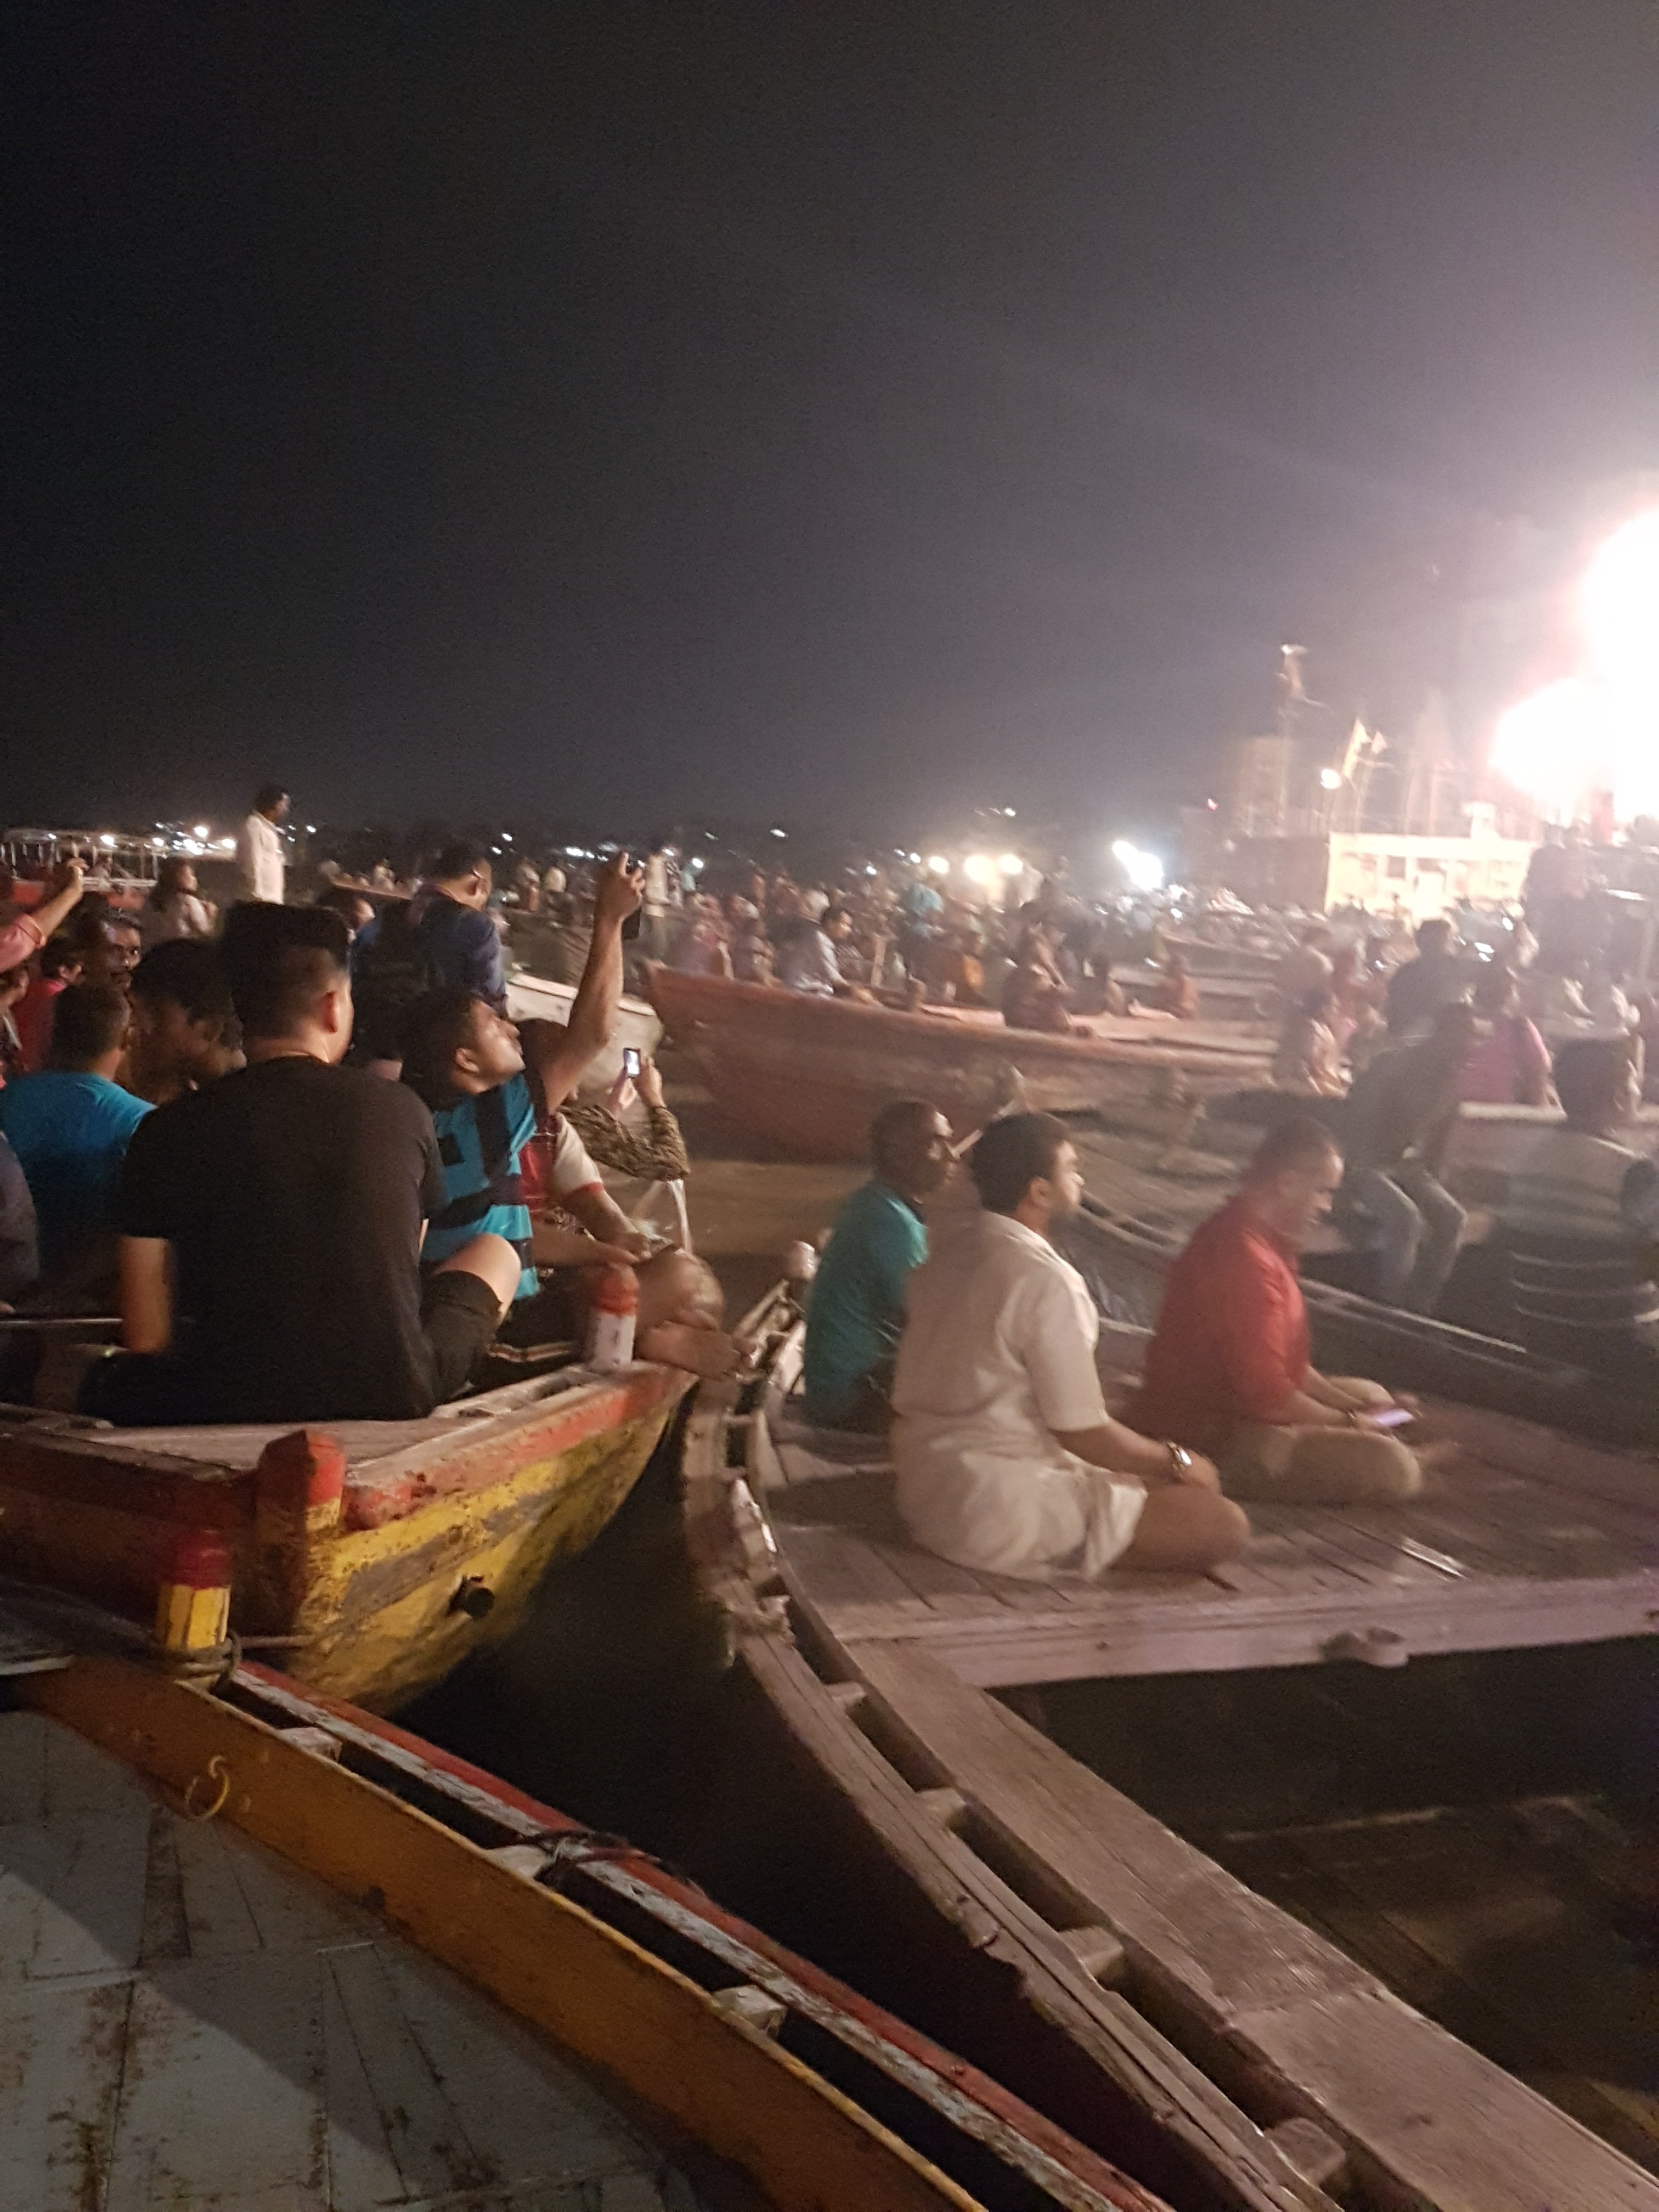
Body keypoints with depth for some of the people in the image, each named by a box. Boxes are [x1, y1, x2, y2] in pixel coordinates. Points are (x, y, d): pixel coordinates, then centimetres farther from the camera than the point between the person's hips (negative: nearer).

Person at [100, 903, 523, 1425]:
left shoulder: (170, 1130, -6)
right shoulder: (401, 1110, -3)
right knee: (495, 1251, 26)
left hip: (232, 1407, 0)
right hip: (399, 1397, 1)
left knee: (106, 1381, 31)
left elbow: (145, 1338, -3)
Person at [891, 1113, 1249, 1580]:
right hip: (997, 1516, -9)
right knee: (1224, 1525, -11)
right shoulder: (1046, 1282, -22)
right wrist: (1177, 1461, -1)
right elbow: (1085, 1435, -16)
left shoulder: (951, 1240, 3)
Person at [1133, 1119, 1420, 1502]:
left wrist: (1350, 1405, 8)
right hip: (1211, 1440, -11)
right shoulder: (1244, 1258, -26)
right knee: (1394, 1467, -19)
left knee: (1372, 1396, 24)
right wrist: (1346, 1422, -9)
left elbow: (1282, 1359, 18)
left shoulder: (1261, 1237, 9)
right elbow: (1269, 1396, -26)